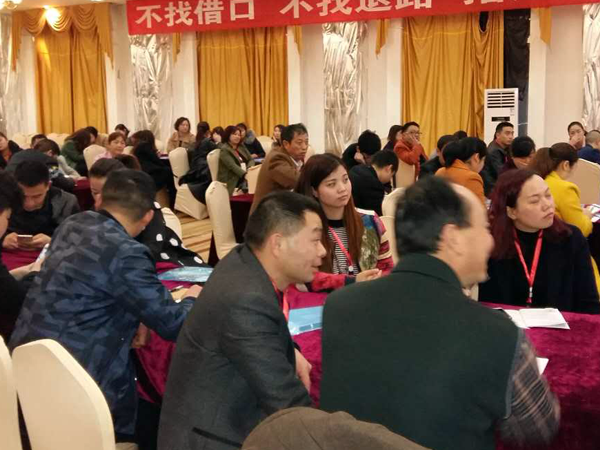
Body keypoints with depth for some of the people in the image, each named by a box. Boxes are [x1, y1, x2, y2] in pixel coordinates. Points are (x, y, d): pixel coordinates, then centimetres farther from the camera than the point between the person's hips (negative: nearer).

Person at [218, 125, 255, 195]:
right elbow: (233, 166, -18)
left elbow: (251, 159, 15)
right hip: (231, 182, -7)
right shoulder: (224, 150, -6)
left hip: (244, 177, 7)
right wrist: (245, 175, -32)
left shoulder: (241, 146, 17)